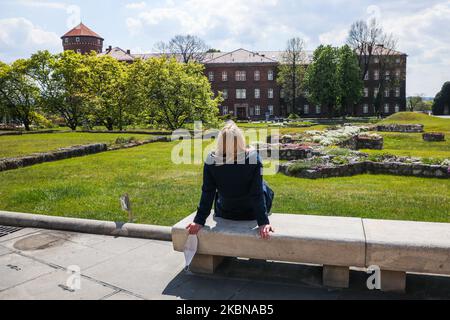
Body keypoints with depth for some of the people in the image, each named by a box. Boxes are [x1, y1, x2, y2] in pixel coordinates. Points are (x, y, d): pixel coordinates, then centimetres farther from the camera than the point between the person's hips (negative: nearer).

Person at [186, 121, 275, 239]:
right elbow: (257, 193, -24)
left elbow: (207, 194, -18)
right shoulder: (253, 158, -26)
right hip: (251, 214, -1)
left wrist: (199, 221, -10)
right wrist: (263, 222, -19)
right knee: (264, 187, 26)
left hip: (224, 214, 2)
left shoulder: (211, 161, -22)